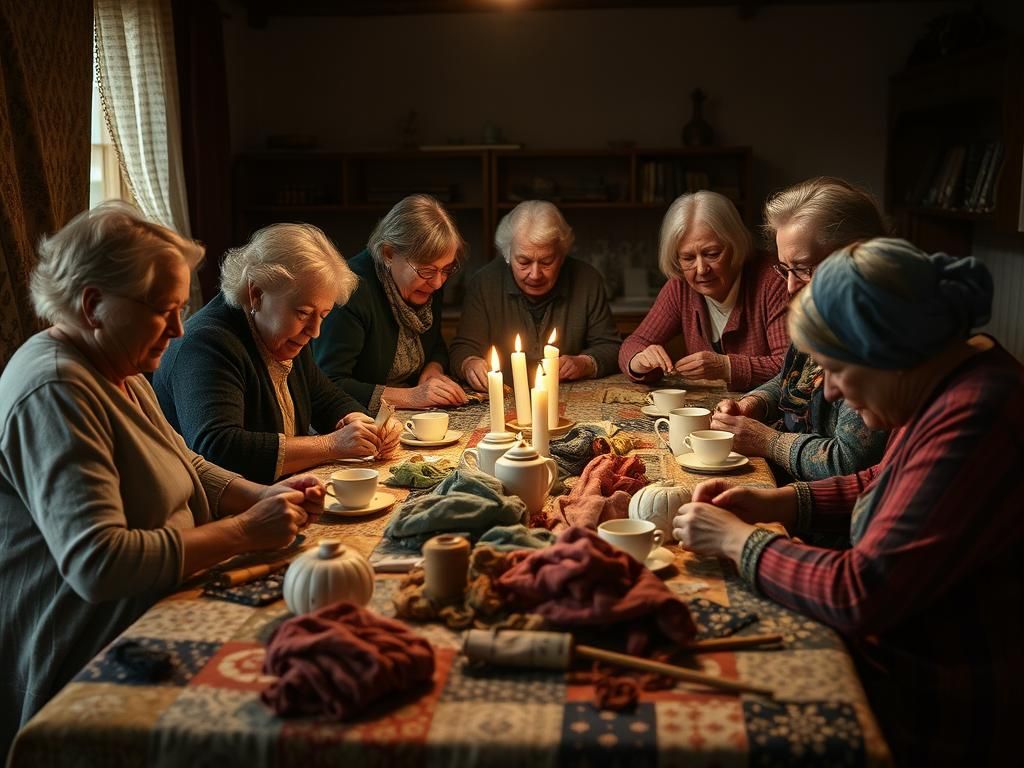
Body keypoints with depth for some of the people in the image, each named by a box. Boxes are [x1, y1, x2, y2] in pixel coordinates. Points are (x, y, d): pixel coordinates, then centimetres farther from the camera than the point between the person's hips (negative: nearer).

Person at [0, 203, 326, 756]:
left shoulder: (122, 372, 10)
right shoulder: (55, 393, -22)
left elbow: (187, 469, 19)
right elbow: (96, 561, -30)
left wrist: (266, 497, 0)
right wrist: (245, 532, -24)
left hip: (149, 619, 10)